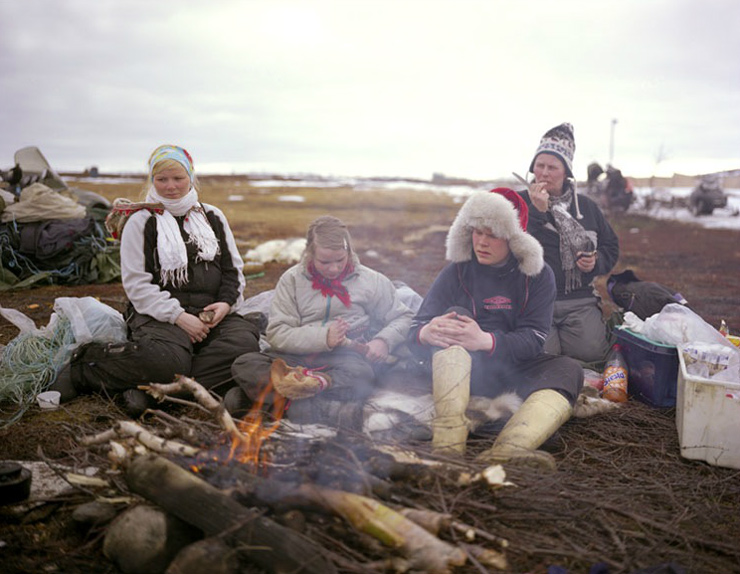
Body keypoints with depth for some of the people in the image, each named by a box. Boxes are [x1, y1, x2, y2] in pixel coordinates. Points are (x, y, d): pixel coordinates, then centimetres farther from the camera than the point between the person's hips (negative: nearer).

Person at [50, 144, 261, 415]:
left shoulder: (212, 217, 17)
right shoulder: (140, 221, 5)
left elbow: (234, 269, 20)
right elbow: (136, 284, -3)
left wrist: (226, 303, -1)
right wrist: (178, 316, -14)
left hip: (212, 313, 4)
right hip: (160, 314, -4)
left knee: (245, 342, -29)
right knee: (168, 359, -37)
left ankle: (154, 389, -28)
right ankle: (85, 367, -11)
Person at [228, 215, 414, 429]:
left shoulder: (371, 280, 10)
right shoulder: (292, 279, 8)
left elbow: (403, 317, 15)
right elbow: (277, 333, -1)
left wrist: (383, 341, -6)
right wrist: (323, 337, -15)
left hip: (348, 357, -1)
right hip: (298, 358, 1)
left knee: (361, 374, -38)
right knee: (244, 364, -27)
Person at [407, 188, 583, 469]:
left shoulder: (538, 274, 0)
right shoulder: (457, 272, 0)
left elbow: (533, 339, -12)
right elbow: (415, 332, -6)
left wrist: (486, 341, -32)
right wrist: (426, 334, -33)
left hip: (514, 369, 1)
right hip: (467, 371, -1)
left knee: (569, 370, -25)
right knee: (456, 313, -25)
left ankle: (507, 449, -52)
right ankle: (449, 434, -43)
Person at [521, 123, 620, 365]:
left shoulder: (586, 206, 13)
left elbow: (611, 245, 19)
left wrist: (596, 262, -3)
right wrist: (537, 210, -21)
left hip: (579, 300, 3)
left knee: (591, 350, -15)